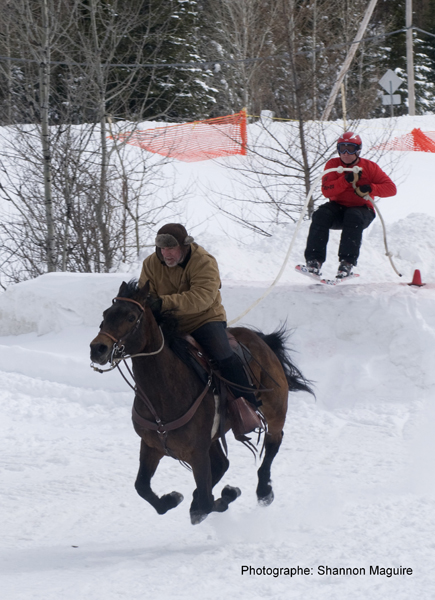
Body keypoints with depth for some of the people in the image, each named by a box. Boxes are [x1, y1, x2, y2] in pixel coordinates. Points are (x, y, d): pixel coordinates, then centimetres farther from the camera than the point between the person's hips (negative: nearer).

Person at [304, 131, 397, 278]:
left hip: (361, 209, -2)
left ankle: (347, 262, -39)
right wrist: (346, 180, -24)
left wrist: (370, 188, -23)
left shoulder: (369, 167, 0)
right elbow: (326, 190, -11)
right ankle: (314, 260, -33)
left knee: (354, 217, -36)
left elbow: (391, 188, -5)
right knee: (321, 215, -28)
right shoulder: (333, 165, 3)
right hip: (338, 208, 2)